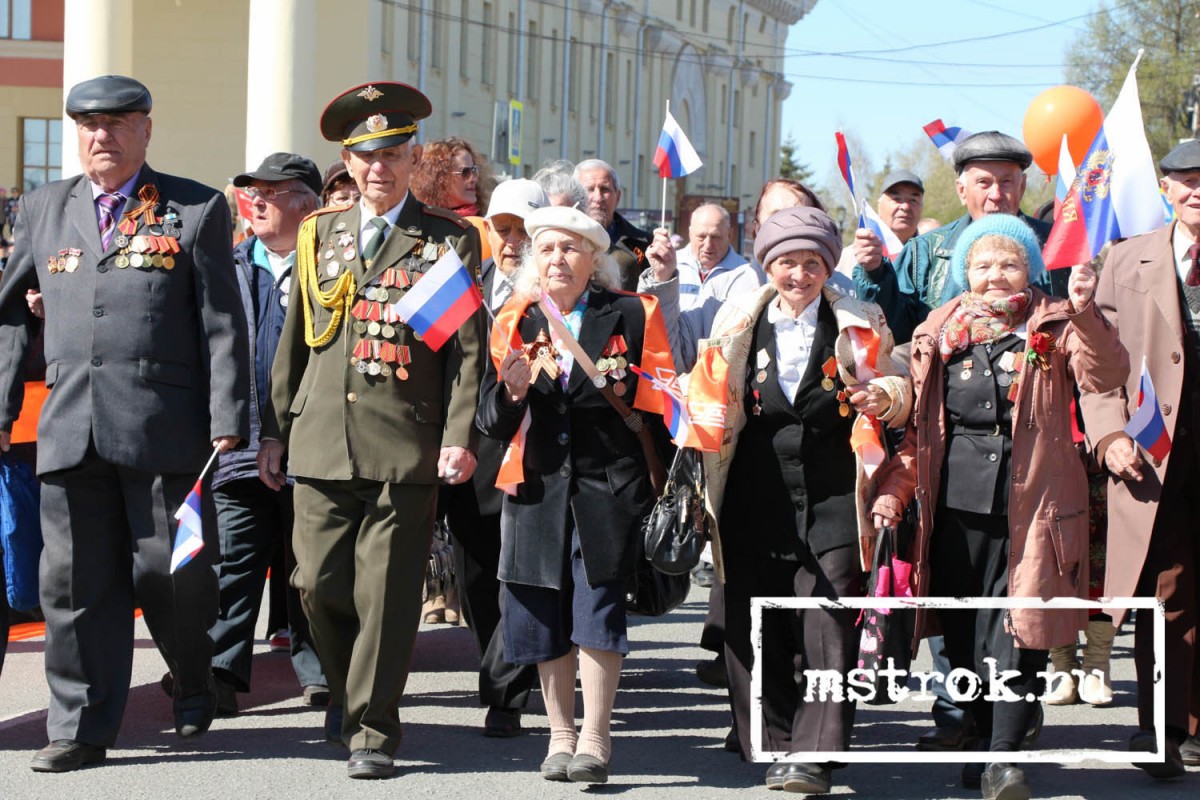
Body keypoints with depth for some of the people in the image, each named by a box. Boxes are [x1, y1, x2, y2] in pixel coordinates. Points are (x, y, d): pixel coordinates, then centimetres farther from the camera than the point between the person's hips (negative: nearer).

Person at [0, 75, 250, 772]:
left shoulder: (198, 209, 5)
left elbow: (222, 322, 1)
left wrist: (227, 419, -7)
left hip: (164, 427, -3)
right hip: (70, 428, 3)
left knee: (171, 571, 0)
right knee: (77, 581, 3)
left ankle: (196, 686, 29)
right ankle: (82, 728, 11)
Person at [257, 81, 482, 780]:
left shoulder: (451, 239, 4)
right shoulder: (321, 235, 15)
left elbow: (468, 347, 0)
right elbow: (295, 341, 17)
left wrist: (460, 435, -10)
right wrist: (273, 430, 13)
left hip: (406, 447, -3)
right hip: (322, 441, 3)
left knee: (386, 592, -2)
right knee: (319, 582, 2)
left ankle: (373, 730, 7)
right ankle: (347, 689, 28)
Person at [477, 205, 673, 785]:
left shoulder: (633, 315, 5)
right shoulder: (514, 323, 11)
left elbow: (665, 402, 7)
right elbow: (492, 422, 4)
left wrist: (625, 385, -11)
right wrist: (513, 390, -14)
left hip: (609, 486, -3)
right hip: (538, 488, 3)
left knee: (597, 602, -9)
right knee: (542, 612, 4)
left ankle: (595, 738, -1)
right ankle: (560, 734, 17)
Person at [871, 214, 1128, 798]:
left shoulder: (1055, 329, 3)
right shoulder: (937, 337, 11)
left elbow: (1106, 376, -15)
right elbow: (916, 426, 15)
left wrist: (1084, 312, -30)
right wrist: (892, 493, 4)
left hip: (1032, 502, -3)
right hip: (956, 503, 3)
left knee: (1018, 629, -8)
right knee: (963, 630, 8)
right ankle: (984, 735, 23)